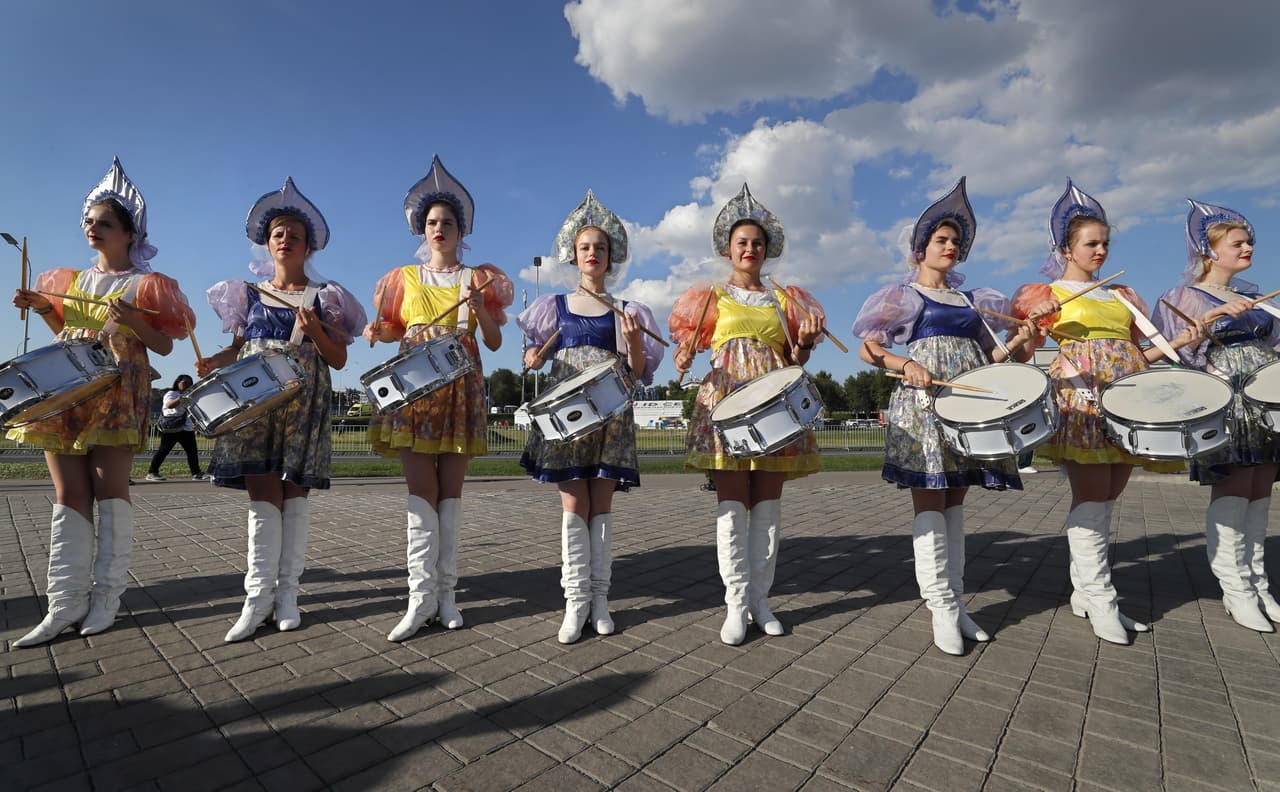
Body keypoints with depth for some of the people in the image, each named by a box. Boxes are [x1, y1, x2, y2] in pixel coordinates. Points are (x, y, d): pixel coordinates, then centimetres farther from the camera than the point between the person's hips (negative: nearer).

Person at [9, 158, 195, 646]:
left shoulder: (145, 285, 2)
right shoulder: (72, 280, 18)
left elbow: (164, 345, -1)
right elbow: (69, 332, 24)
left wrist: (134, 322, -18)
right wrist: (42, 309, 7)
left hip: (118, 390, -5)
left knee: (110, 487, -5)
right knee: (69, 494, 2)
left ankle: (107, 595, 5)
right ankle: (66, 602, 5)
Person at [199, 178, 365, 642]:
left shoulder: (323, 297, 7)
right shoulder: (249, 294, 15)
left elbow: (339, 359, 2)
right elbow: (238, 348, 14)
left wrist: (314, 331, -15)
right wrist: (215, 363, -6)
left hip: (304, 402, -2)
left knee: (295, 493, -2)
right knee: (263, 494, -4)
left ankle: (287, 593, 6)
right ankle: (258, 596, 1)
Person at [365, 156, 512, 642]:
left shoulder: (476, 279, 10)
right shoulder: (405, 278, 15)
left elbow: (495, 343, 5)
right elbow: (398, 329, 19)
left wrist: (480, 308, -11)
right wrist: (378, 331, -3)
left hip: (460, 388, -1)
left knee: (450, 490, 0)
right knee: (421, 490, -6)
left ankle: (446, 592, 6)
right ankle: (421, 594, -4)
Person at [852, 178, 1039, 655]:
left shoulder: (971, 300, 22)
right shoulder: (903, 295, 6)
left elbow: (988, 357, 19)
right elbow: (868, 349, -4)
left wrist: (1018, 342, 0)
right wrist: (906, 364, -19)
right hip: (922, 403, -5)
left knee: (955, 501, 7)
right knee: (929, 501, -7)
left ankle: (955, 602, 13)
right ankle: (941, 607, -2)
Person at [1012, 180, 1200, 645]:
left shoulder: (1120, 296, 22)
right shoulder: (1048, 294, 5)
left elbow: (1134, 355, 22)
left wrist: (1180, 342, 8)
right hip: (1080, 397, -6)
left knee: (1108, 499, 6)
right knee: (1091, 497, -10)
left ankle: (1084, 593, 13)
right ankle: (1099, 600, -4)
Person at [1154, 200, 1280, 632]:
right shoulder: (1184, 298, -1)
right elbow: (1174, 352, -10)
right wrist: (1211, 319, -20)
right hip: (1221, 403, -6)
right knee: (1233, 489, -9)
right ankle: (1235, 589, -1)